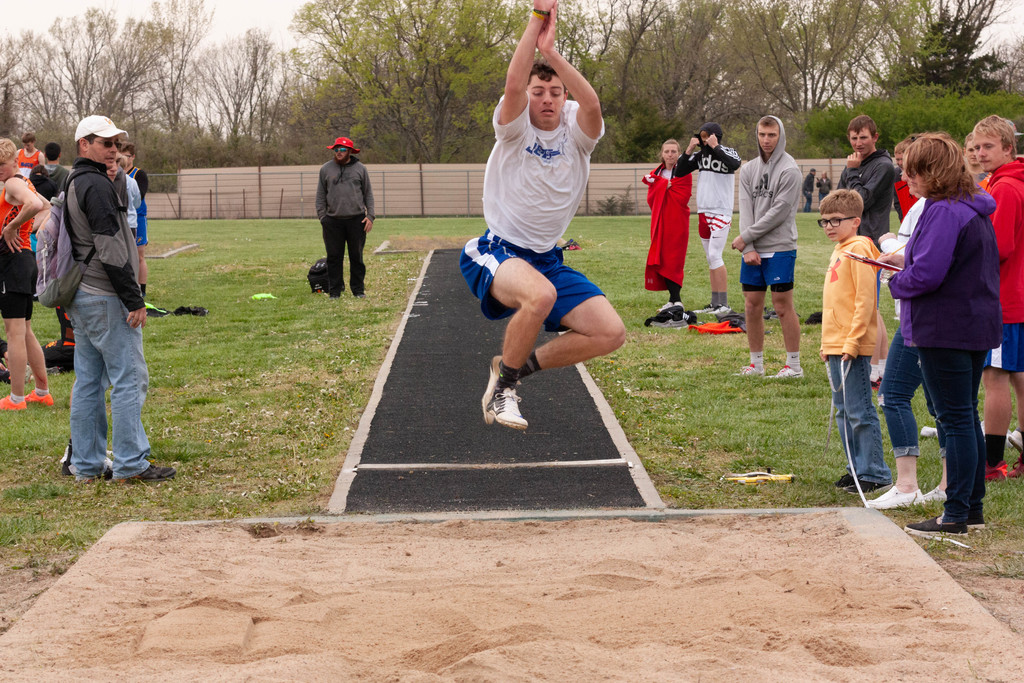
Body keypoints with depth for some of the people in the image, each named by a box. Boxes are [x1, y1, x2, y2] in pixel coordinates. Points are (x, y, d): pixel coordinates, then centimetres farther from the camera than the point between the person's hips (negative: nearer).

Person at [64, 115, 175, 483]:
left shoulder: (71, 184, 17)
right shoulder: (96, 185, -15)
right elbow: (110, 249, -21)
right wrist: (134, 300, -19)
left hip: (80, 297, 10)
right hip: (106, 299, -10)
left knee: (88, 381, 11)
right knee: (129, 378, -6)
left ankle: (86, 464, 14)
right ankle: (131, 463, -5)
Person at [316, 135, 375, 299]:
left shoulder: (360, 169, 7)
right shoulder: (326, 169, 8)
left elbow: (368, 194, 9)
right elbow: (321, 195, 11)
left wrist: (370, 216, -1)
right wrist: (322, 216, 1)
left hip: (356, 220, -1)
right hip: (333, 221, 1)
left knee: (357, 256, 4)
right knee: (334, 257, 2)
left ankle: (358, 289, 12)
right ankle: (335, 290, 9)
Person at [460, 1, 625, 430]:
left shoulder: (577, 130, -1)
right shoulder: (515, 127, -7)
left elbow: (592, 102, -26)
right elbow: (513, 84, -29)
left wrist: (551, 51, -31)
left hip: (547, 259, 5)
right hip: (495, 252, -5)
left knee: (610, 333, -10)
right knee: (540, 294, -39)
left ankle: (520, 364, 11)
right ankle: (503, 386, -14)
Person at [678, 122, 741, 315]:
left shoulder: (727, 152, -8)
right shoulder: (700, 155, 9)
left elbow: (735, 164, -31)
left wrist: (715, 147, -24)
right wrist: (689, 151, -3)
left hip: (721, 212, -7)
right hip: (703, 212, 7)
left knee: (715, 256, -14)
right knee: (710, 259, 9)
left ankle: (724, 304, -12)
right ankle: (715, 304, 14)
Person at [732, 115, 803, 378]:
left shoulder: (789, 170, -7)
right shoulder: (748, 169, 12)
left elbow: (779, 211, -12)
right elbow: (745, 209, 4)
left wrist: (746, 237, -11)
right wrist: (748, 248, -8)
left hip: (780, 249, -6)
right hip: (752, 250, 6)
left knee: (783, 306, -4)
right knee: (752, 306, 7)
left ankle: (793, 364, 2)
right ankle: (756, 363, 16)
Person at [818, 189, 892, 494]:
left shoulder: (858, 250, -12)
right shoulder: (838, 252, 16)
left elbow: (865, 300, -18)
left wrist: (852, 341, -21)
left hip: (853, 348, -10)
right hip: (835, 346, 10)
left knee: (860, 412, -6)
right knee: (844, 412, 13)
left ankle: (873, 473, -2)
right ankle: (856, 469, 20)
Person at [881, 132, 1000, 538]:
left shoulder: (944, 212, -19)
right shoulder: (975, 210, 12)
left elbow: (927, 274, -25)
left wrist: (898, 282, -5)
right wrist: (905, 259, 14)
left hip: (945, 331, -10)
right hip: (977, 325, 10)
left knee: (955, 420, -6)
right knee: (966, 417, 16)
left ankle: (955, 515, -1)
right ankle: (973, 508, 22)